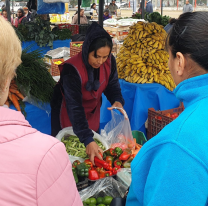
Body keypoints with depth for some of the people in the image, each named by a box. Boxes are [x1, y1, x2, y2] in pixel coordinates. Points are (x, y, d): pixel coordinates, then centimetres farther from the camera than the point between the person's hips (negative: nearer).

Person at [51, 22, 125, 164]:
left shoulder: (109, 61, -19)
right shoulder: (72, 69, -36)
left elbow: (112, 85, -2)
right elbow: (74, 107, -39)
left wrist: (117, 101, -27)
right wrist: (88, 141, -47)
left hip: (92, 110, 5)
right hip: (68, 115, -5)